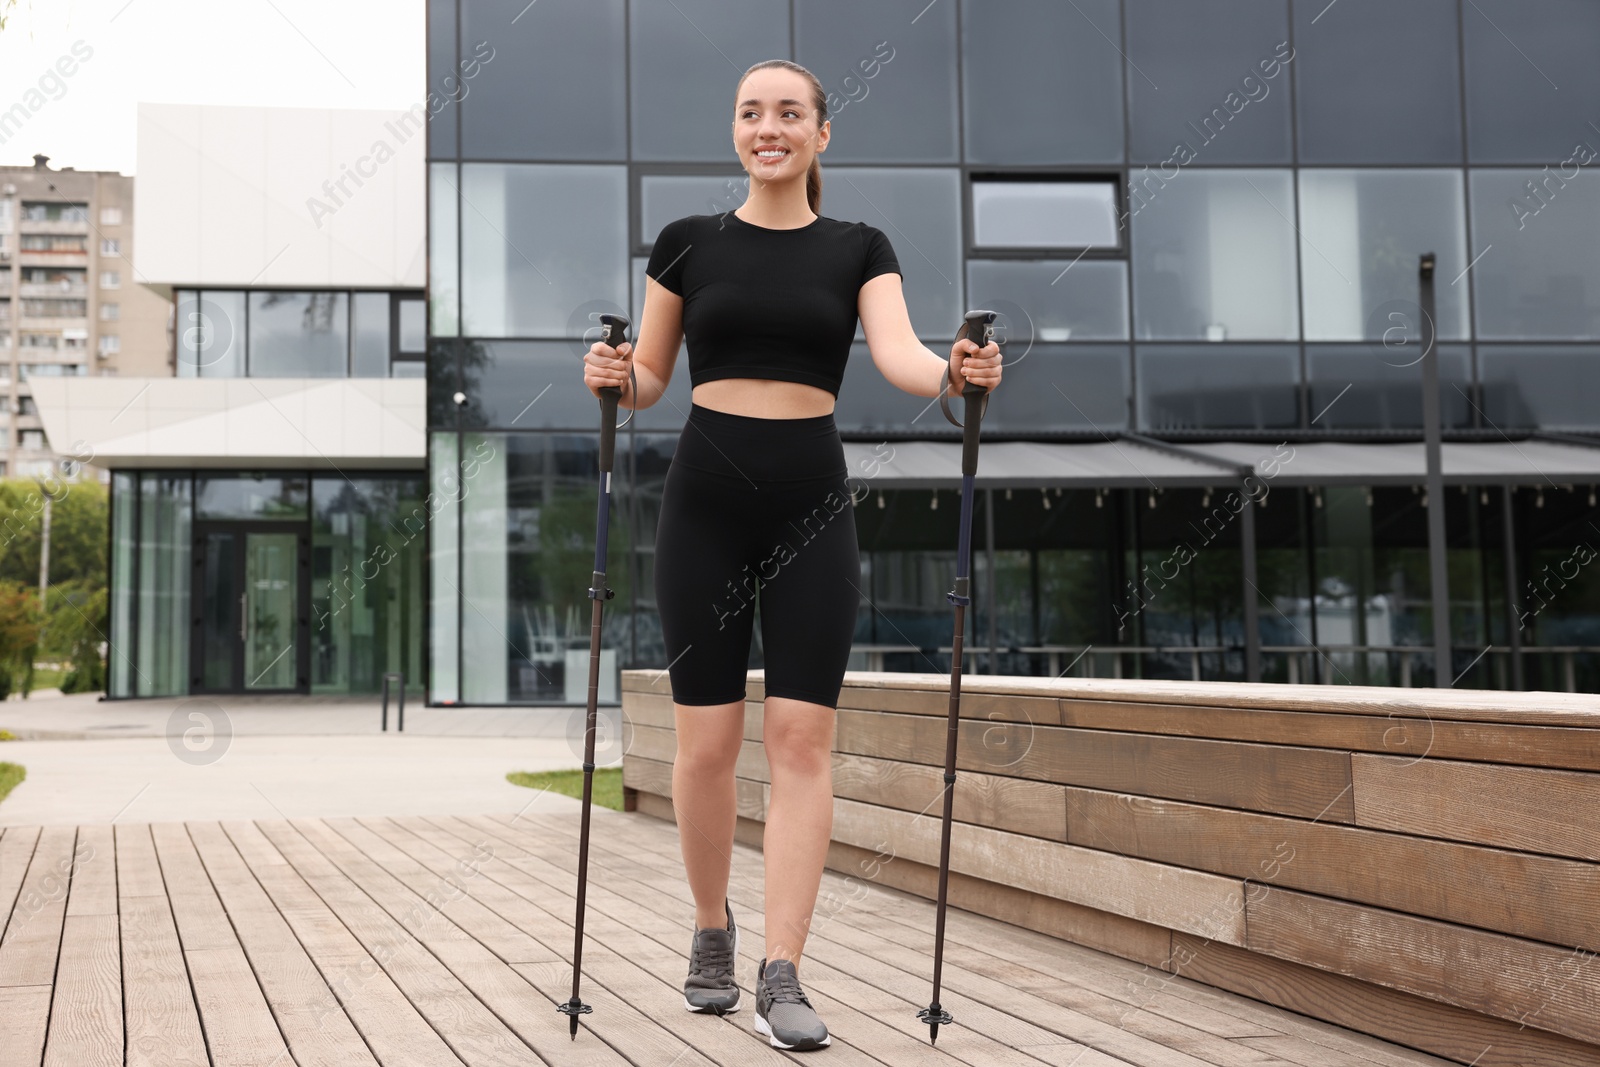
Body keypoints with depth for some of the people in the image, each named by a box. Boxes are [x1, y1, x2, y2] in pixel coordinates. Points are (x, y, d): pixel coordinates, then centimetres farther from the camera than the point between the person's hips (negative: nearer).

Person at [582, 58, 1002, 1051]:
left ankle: (782, 975, -3)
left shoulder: (858, 249, 7)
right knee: (708, 739, 1)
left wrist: (955, 373, -31)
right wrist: (613, 377, -12)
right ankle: (713, 931, 23)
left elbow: (899, 354, -9)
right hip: (707, 496, 0)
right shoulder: (688, 243, 8)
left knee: (802, 738, -6)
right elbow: (649, 379, 11)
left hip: (812, 502, 0)